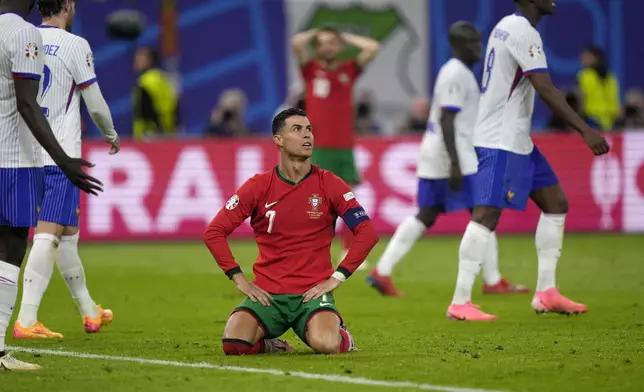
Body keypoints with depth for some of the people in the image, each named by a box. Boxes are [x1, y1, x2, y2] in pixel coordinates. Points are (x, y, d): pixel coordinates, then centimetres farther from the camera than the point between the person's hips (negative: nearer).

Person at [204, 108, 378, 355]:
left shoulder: (329, 184, 1)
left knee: (326, 345, -31)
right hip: (267, 293, 1)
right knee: (233, 344, -25)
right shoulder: (259, 186, 1)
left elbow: (367, 233, -1)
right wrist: (239, 279, -5)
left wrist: (336, 278, -7)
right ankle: (268, 344, 10)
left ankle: (341, 334, 7)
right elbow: (214, 232, 2)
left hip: (313, 292, -1)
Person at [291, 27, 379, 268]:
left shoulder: (349, 70, 9)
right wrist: (315, 33, 7)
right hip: (318, 147, -2)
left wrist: (344, 37, 10)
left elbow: (373, 48, 1)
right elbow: (297, 42, -11)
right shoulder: (311, 69, 4)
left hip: (345, 147, 2)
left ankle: (350, 253, 11)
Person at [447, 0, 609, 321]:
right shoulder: (524, 32, -17)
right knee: (487, 214, -14)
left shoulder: (508, 27, 14)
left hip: (517, 141, 11)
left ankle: (546, 294, 14)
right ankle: (460, 304, -15)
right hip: (500, 143, -11)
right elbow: (546, 90, -24)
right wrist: (585, 131, -25)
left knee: (556, 202, 12)